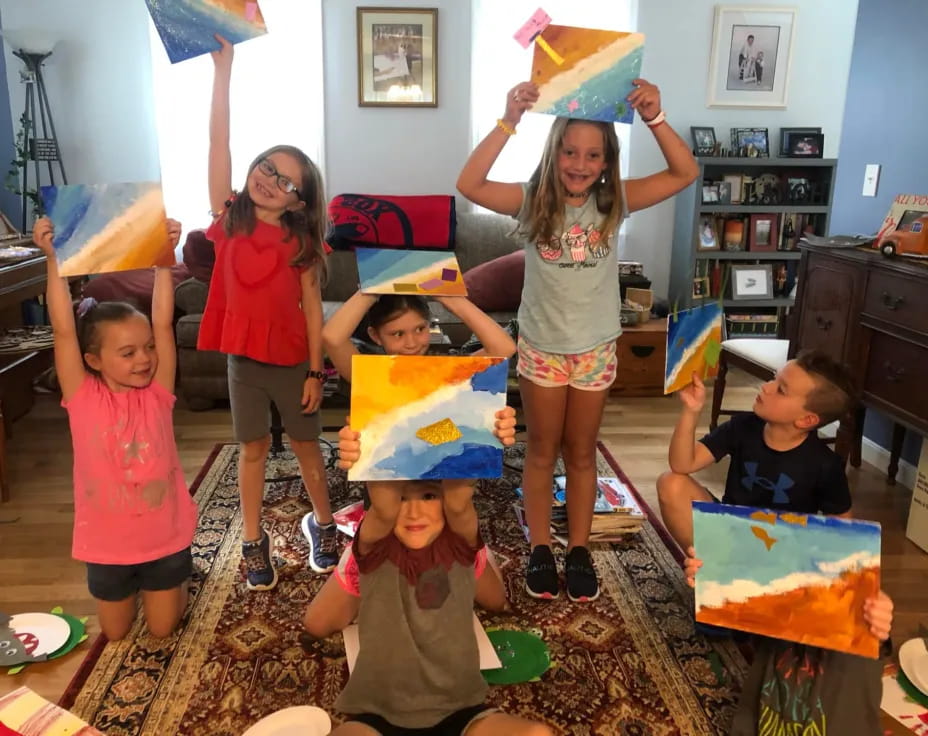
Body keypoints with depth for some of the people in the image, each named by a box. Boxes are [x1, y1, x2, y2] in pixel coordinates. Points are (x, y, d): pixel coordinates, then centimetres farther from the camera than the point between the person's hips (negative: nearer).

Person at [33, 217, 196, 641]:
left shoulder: (157, 393, -12)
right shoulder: (84, 399, -14)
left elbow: (162, 323, -20)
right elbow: (63, 330, -22)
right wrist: (53, 259, -27)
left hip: (166, 536, 0)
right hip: (108, 543, 0)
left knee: (163, 630, 17)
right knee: (115, 633, 21)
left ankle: (174, 578, 46)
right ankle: (133, 586, 49)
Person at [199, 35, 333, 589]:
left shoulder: (301, 240, -8)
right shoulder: (230, 218, -6)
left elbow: (312, 307, -6)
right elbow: (219, 142, -13)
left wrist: (315, 371, -7)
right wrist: (223, 67, -19)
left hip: (292, 359, -1)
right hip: (243, 355, 1)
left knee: (306, 443, 14)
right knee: (253, 447, 13)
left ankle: (324, 525, 33)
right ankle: (255, 540, 27)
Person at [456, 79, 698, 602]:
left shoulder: (614, 202, -5)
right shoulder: (533, 202, -10)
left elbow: (685, 173, -11)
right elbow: (470, 185, -25)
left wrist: (655, 118, -25)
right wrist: (510, 121, -31)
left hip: (595, 349, 1)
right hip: (540, 348, -1)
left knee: (582, 453, 15)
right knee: (542, 452, 13)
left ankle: (579, 550, 31)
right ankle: (540, 550, 29)